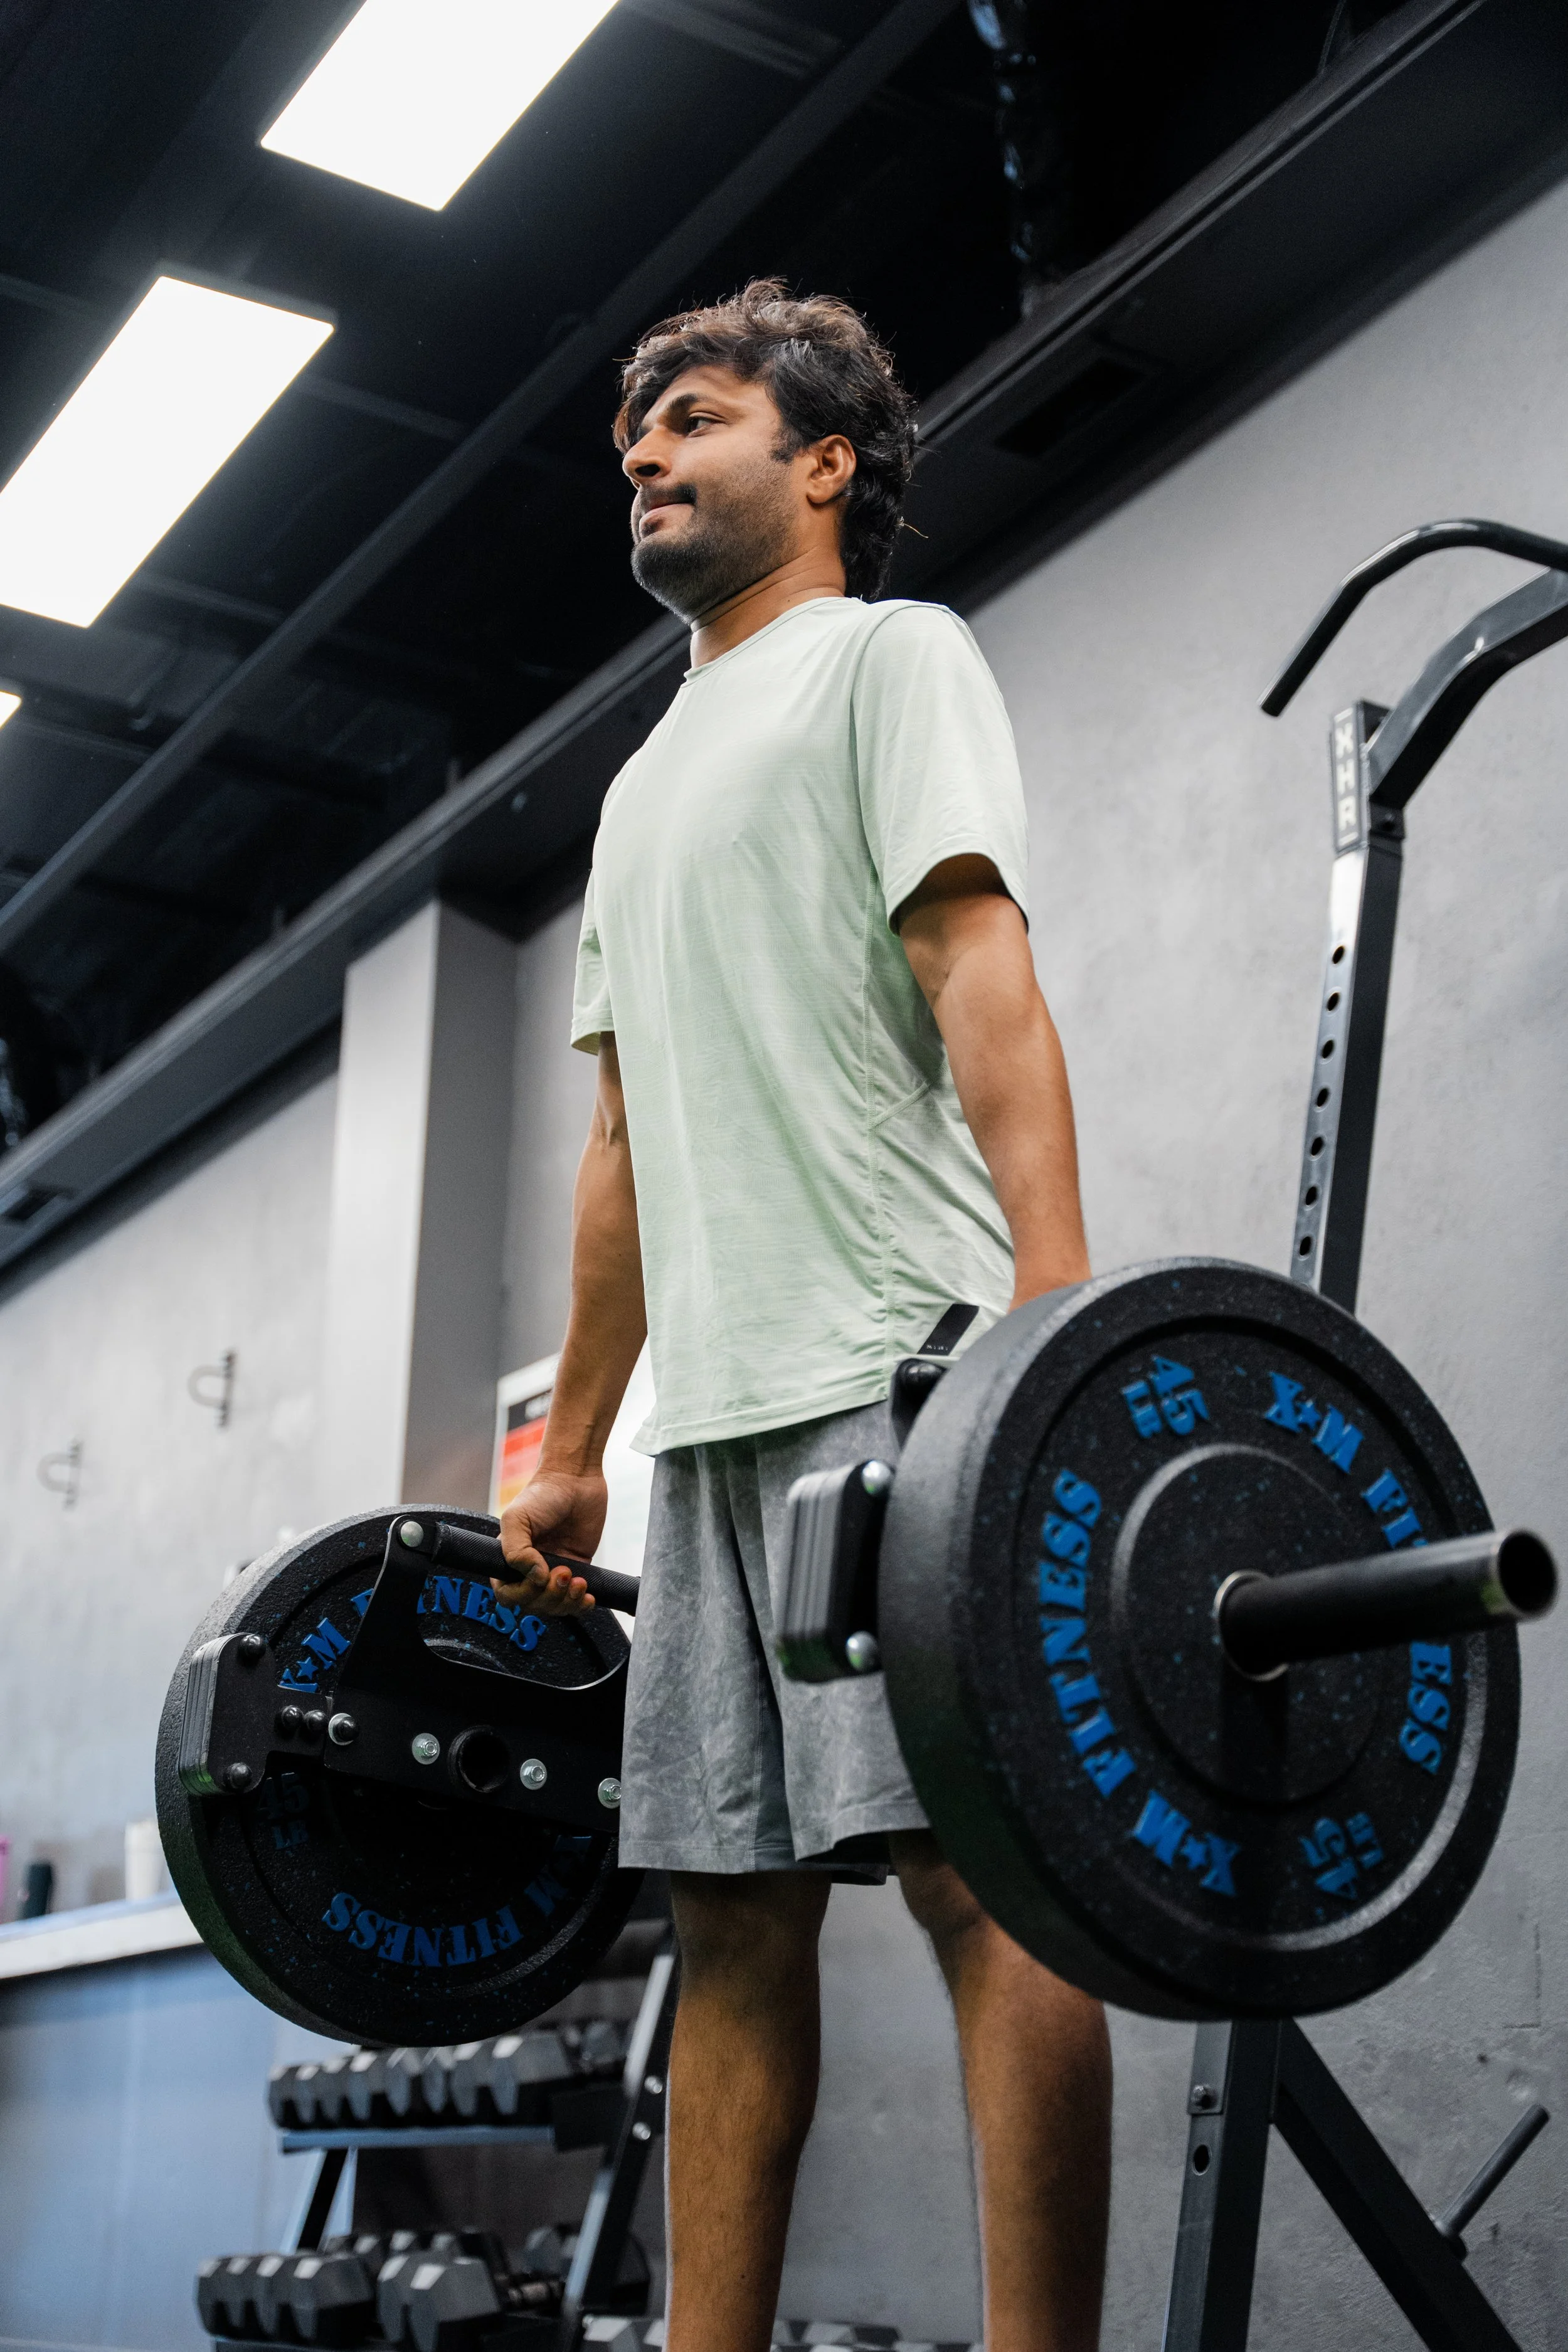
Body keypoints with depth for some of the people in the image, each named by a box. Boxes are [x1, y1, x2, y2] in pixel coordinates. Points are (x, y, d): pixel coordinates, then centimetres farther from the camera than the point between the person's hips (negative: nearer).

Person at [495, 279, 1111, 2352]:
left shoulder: (891, 660, 5)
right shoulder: (650, 782, 29)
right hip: (718, 1411, 8)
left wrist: (1056, 1312, -24)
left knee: (968, 1862, -13)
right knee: (731, 1904, 6)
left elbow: (981, 978, -11)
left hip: (895, 1365, -8)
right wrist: (569, 1449, 19)